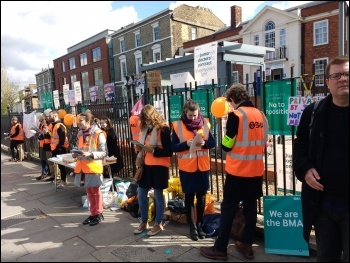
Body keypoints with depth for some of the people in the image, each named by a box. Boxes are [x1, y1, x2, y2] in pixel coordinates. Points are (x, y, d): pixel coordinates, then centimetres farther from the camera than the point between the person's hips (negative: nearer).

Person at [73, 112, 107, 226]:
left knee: (96, 191, 6)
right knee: (89, 191, 15)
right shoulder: (80, 134, 9)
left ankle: (99, 214, 21)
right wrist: (76, 154, 1)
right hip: (84, 167, 7)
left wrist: (90, 154, -25)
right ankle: (93, 213, 28)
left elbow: (104, 152, -14)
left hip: (94, 166, -7)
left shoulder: (98, 134, -13)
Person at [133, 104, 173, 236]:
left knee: (158, 195, 4)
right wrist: (140, 149, 1)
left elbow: (169, 152, -17)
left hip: (159, 166, -7)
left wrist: (152, 150, -23)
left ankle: (158, 224, 22)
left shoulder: (163, 129, -13)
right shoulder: (145, 128, 10)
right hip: (146, 165, 7)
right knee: (141, 194, 11)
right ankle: (144, 222, 29)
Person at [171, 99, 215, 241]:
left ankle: (199, 225, 28)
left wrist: (204, 143, -18)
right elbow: (173, 147, -6)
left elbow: (213, 143, 3)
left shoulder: (205, 123, 2)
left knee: (201, 197, 12)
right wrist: (186, 144, -22)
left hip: (203, 166, 2)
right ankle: (192, 227, 22)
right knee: (189, 197, 8)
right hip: (186, 168, -2)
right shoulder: (177, 126, -5)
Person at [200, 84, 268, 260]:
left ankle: (220, 249, 14)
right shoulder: (261, 115, 6)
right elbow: (263, 142, 14)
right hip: (256, 171, 6)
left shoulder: (236, 115, -13)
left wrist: (226, 138, 8)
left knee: (228, 209, 4)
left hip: (237, 171, -6)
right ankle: (247, 245, 26)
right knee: (251, 207, 15)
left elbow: (226, 146, -11)